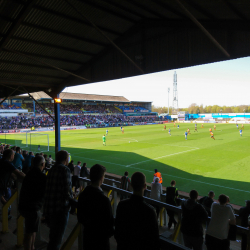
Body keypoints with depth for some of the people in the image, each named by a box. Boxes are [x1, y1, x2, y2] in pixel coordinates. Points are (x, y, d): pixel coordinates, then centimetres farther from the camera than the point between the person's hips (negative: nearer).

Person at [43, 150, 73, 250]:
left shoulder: (52, 169, 9)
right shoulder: (65, 169, -14)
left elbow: (48, 189, 12)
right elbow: (66, 191, -20)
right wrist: (73, 201, -2)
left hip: (48, 208, 8)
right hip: (60, 208, -8)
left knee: (53, 236, 25)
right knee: (57, 239, 6)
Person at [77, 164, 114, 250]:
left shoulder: (83, 194, -8)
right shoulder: (104, 200, -28)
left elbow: (80, 217, 4)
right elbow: (109, 221, -20)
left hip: (87, 234, 6)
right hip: (100, 237, -6)